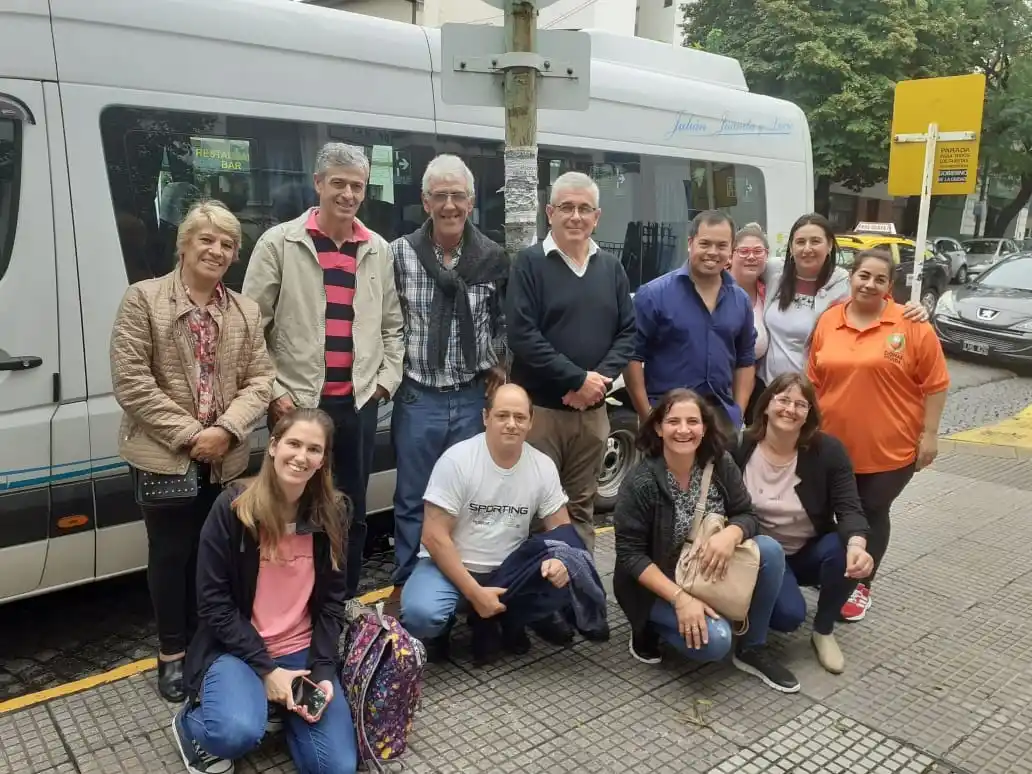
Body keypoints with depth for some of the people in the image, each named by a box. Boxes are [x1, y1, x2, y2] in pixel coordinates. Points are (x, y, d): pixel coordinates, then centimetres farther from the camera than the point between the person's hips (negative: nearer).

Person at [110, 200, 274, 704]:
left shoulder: (246, 311, 7)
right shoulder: (143, 298, -5)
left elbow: (260, 380, 3)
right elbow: (130, 381, -11)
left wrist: (226, 429, -14)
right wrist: (187, 434, -15)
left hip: (223, 458, 4)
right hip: (162, 454, -3)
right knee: (171, 552, 7)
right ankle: (172, 654, 23)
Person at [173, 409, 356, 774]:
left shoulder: (332, 513, -4)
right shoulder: (233, 507, -14)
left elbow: (333, 600, 2)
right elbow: (213, 602, -11)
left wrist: (323, 671, -10)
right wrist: (265, 669, -15)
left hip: (303, 652, 3)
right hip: (236, 648, -3)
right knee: (240, 732, -32)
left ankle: (282, 707, 19)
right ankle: (191, 723, 4)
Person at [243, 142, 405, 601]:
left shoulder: (379, 250, 9)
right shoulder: (280, 242, -2)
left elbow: (392, 325, 15)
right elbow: (251, 324, -4)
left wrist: (387, 379, 5)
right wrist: (272, 391, -8)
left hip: (358, 403, 4)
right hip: (296, 401, -3)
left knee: (352, 510, 14)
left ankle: (346, 603, 31)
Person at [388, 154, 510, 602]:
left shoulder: (493, 258, 1)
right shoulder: (399, 254, -5)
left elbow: (503, 319, 12)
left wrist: (498, 364, 4)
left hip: (473, 396, 2)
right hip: (418, 397, -2)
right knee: (413, 498, 9)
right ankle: (406, 584, 26)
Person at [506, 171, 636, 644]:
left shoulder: (611, 268, 12)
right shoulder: (529, 263, -4)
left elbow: (628, 333, 7)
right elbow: (523, 337, -13)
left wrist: (600, 379, -10)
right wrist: (577, 379, -15)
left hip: (593, 410, 5)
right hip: (539, 407, -4)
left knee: (581, 507, 13)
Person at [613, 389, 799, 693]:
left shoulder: (721, 464, -9)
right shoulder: (640, 484, -23)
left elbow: (747, 515, -4)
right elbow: (630, 554, -20)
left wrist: (730, 534, -29)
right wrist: (680, 597, -28)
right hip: (658, 584, -5)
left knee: (770, 550, -18)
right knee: (714, 641, -27)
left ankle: (753, 649, -1)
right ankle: (650, 627, 5)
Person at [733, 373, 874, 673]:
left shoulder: (828, 450, -12)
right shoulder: (739, 448, -14)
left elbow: (849, 508, -18)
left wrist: (856, 544, -40)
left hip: (812, 551, 2)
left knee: (849, 554, -31)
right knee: (789, 614, -29)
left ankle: (824, 631, -3)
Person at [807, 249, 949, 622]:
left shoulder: (912, 325, -10)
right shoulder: (828, 321, 0)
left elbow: (935, 383, -6)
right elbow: (814, 380, 6)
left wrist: (929, 434, -7)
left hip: (890, 447, -3)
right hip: (833, 443, 3)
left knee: (872, 514, 11)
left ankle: (861, 584, 28)